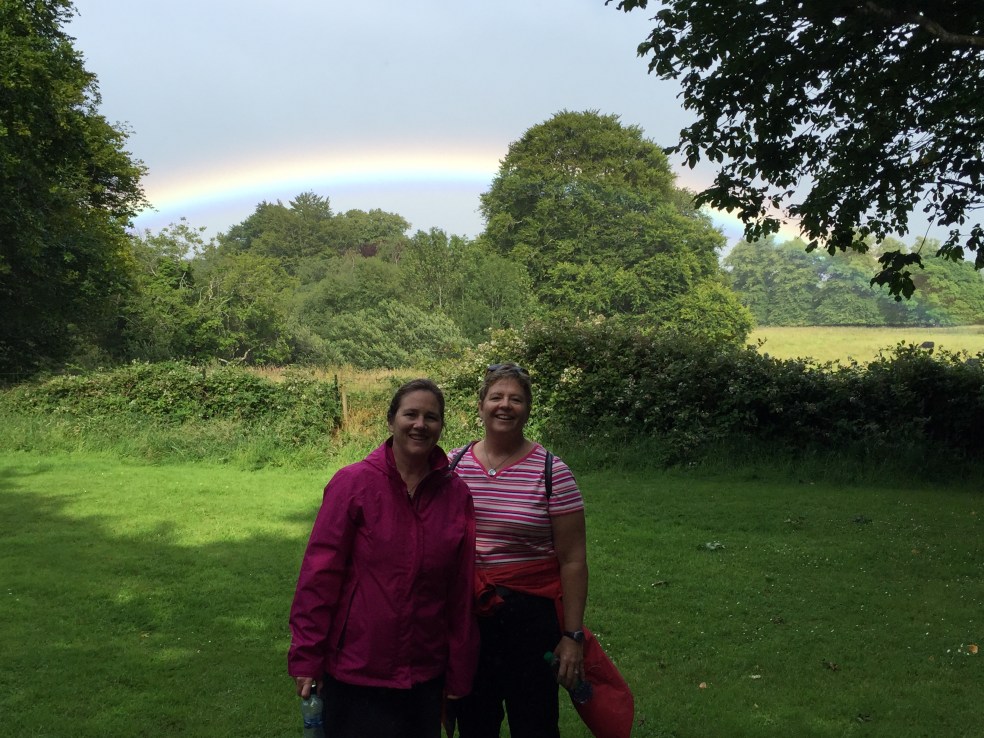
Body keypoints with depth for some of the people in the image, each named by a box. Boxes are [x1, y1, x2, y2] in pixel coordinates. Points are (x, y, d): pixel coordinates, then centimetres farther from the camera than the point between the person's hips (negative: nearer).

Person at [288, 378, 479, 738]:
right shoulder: (354, 483, -10)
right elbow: (320, 574, -9)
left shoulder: (456, 494, -1)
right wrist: (306, 657, -9)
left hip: (426, 676, 4)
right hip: (355, 674, -3)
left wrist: (459, 675, 7)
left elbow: (461, 592, 3)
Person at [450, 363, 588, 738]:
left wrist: (573, 635, -8)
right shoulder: (454, 465, 0)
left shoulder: (552, 472, -9)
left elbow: (572, 560, -7)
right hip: (465, 615, 3)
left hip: (531, 615, -3)